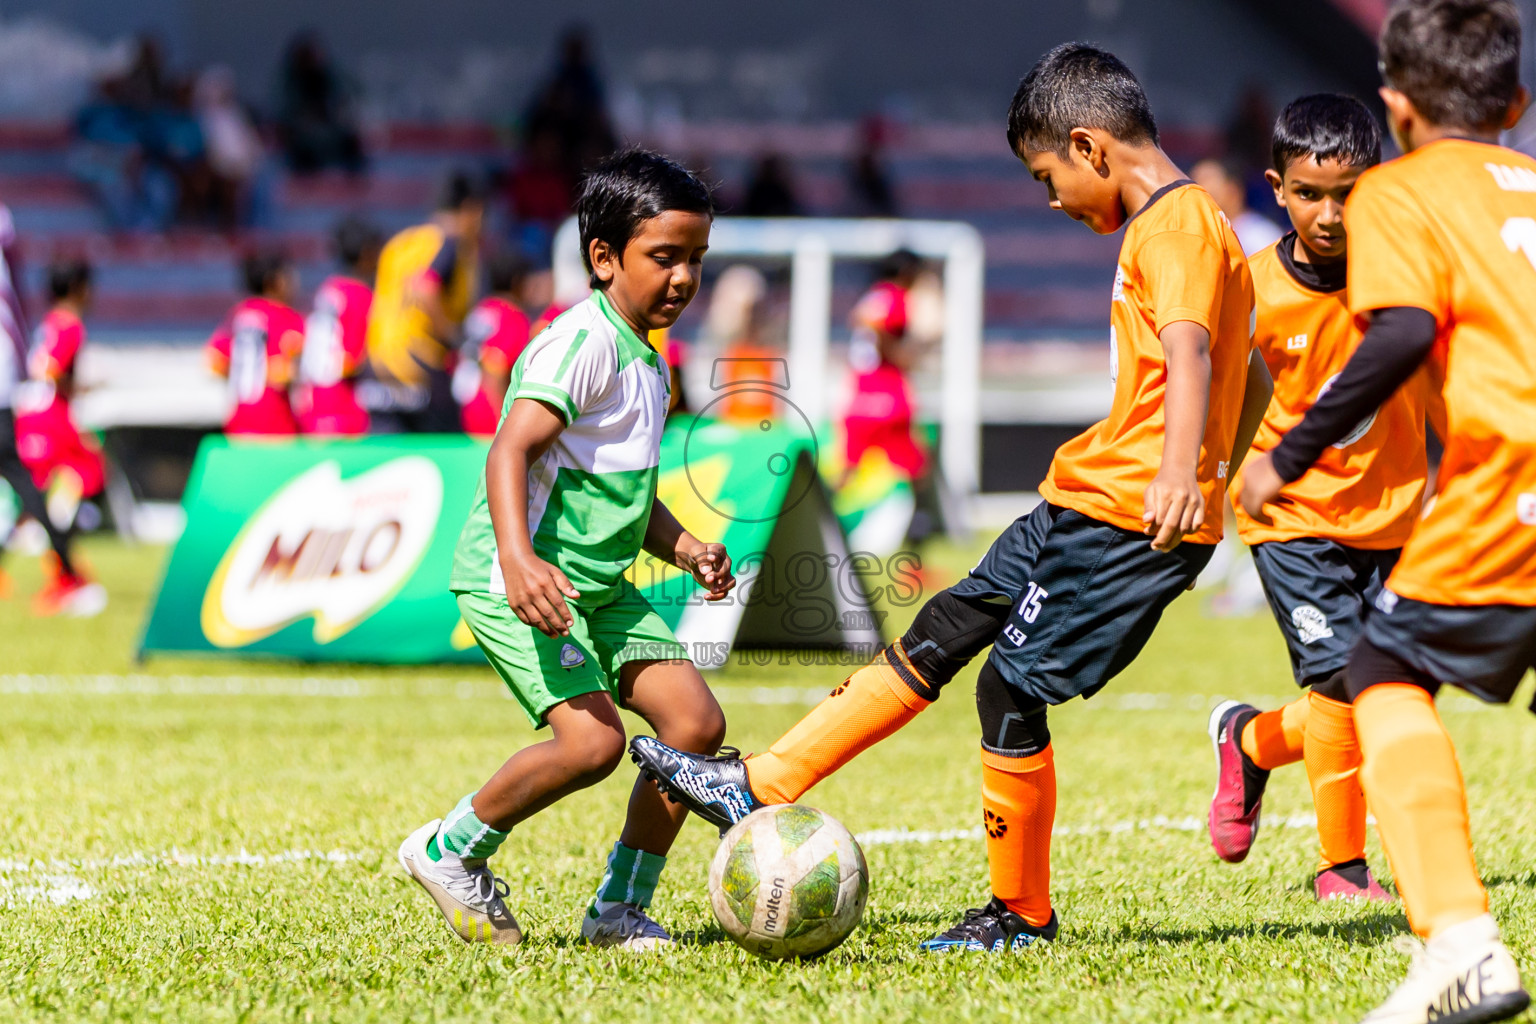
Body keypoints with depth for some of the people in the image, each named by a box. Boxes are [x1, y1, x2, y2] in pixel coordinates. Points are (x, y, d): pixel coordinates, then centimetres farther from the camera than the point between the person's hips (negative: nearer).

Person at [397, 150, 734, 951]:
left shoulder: (646, 361, 18)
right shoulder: (584, 343, -14)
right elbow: (510, 451, -26)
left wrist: (683, 547, 13)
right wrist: (519, 562, -39)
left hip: (600, 584, 10)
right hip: (523, 579, -10)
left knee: (697, 723, -2)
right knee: (593, 739, -24)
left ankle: (619, 909, 9)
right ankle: (452, 851, 0)